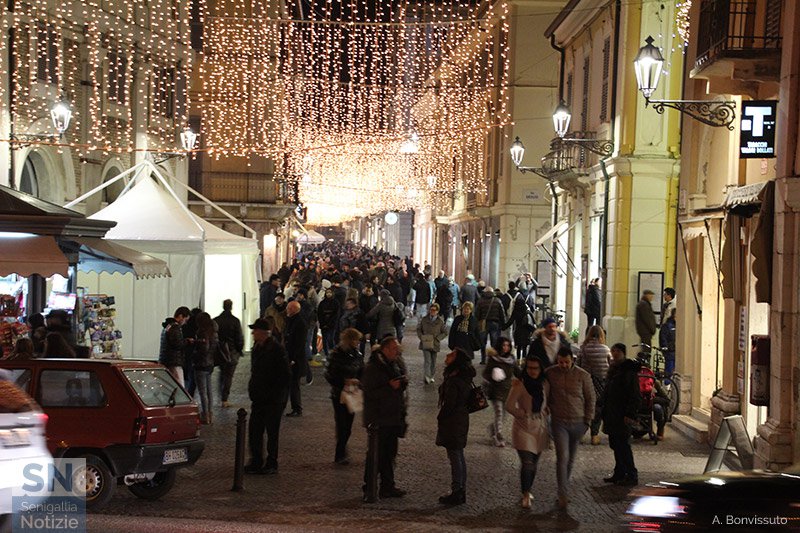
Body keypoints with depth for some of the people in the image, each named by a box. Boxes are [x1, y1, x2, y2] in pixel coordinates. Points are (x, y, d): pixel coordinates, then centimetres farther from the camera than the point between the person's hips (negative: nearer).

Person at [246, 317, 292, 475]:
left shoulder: (277, 350, -17)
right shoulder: (257, 348, 9)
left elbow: (286, 376, -17)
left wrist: (274, 393, -17)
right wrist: (253, 390, 12)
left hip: (274, 401, -8)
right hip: (259, 399, 8)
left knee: (272, 432, 2)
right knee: (254, 430, 9)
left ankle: (271, 465, 12)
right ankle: (256, 462, 20)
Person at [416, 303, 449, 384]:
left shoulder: (441, 321, -3)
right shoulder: (424, 319, 1)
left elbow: (445, 333, 3)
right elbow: (418, 329, 13)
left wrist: (437, 338, -9)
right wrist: (421, 337, -2)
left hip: (435, 344, 1)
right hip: (425, 344, -1)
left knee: (433, 362, 13)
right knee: (427, 360, -15)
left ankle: (431, 376, 31)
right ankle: (426, 377, -22)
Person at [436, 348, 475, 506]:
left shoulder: (453, 381, -22)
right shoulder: (465, 377, 8)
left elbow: (449, 404, -21)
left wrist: (440, 419, -7)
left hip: (452, 421, -10)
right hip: (462, 419, 10)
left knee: (455, 457, -3)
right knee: (459, 456, 16)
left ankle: (456, 493, 3)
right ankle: (461, 492, 24)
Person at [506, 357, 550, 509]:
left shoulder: (545, 385, 3)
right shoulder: (520, 385, -12)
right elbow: (509, 406, -14)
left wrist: (545, 412, 0)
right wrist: (523, 415, -15)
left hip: (540, 428, 5)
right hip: (524, 428, -5)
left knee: (534, 463, 12)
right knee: (527, 463, -12)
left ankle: (527, 491, 29)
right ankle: (526, 496, -2)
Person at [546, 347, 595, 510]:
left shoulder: (582, 375, -4)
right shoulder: (550, 373, -3)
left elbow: (590, 398, 4)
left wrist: (587, 420, 1)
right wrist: (548, 411, 4)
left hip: (578, 422, 1)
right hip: (559, 422, -1)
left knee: (571, 459, 11)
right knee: (562, 457, -13)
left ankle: (564, 489, 28)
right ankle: (563, 495, -13)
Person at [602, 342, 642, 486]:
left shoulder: (629, 371, -12)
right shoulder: (613, 369, 15)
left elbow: (635, 395, -16)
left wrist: (630, 414, -21)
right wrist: (604, 413, 21)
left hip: (622, 416, -9)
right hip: (612, 415, 9)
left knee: (622, 445, -7)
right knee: (615, 444, 11)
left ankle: (632, 476, -2)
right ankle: (619, 473, 19)